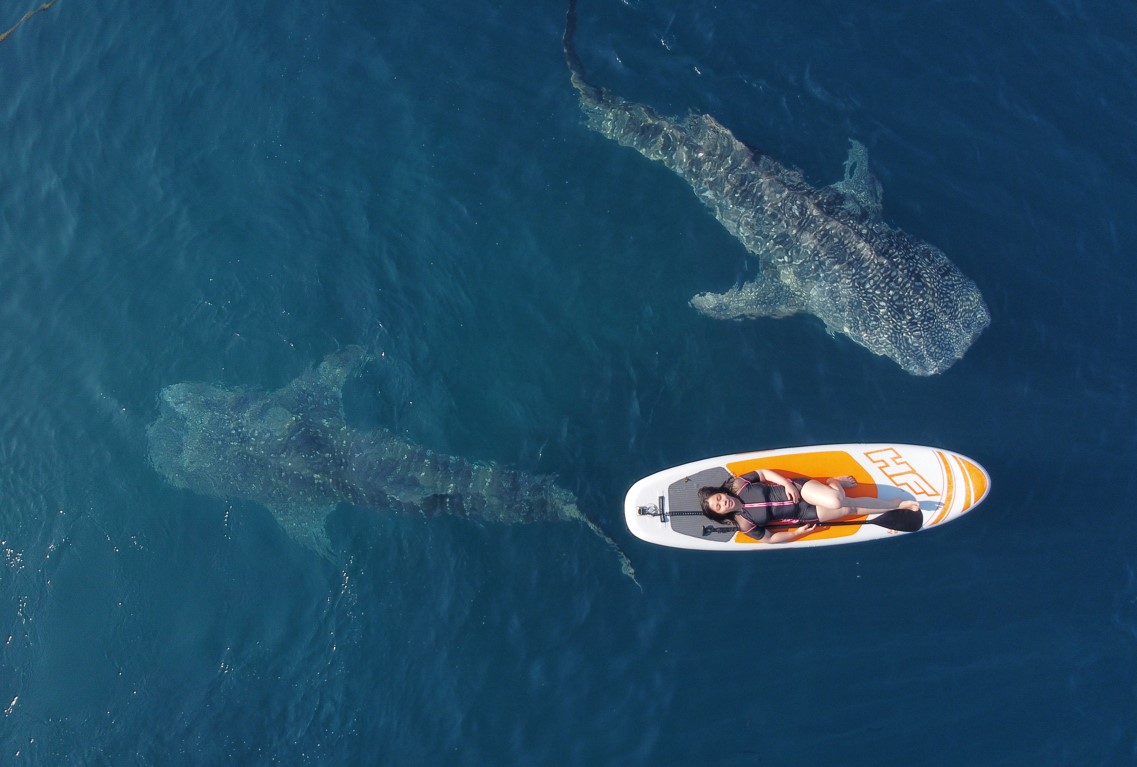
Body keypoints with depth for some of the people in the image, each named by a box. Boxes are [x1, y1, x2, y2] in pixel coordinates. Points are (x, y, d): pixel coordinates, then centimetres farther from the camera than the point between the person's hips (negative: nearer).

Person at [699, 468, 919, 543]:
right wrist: (796, 533, -10)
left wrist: (787, 484, -12)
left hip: (797, 488, 0)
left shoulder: (737, 485, -10)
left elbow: (764, 472, 1)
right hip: (803, 514, 0)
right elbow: (769, 538, -2)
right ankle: (897, 504, 11)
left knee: (835, 501, -28)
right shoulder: (744, 523, -10)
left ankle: (834, 483, 12)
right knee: (848, 509, -10)